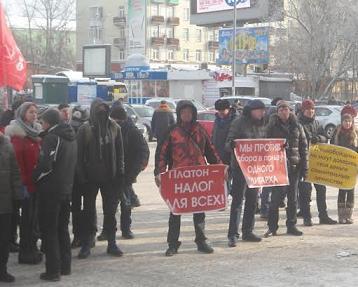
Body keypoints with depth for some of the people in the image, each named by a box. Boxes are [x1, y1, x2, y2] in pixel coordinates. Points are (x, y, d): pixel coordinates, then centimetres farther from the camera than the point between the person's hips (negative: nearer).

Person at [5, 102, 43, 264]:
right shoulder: (17, 134, -8)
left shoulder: (36, 132, 13)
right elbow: (17, 160, -15)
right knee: (27, 216, -2)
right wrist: (22, 183, -19)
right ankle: (25, 252, 6)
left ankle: (32, 248, 20)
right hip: (27, 182, -6)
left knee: (34, 215, 11)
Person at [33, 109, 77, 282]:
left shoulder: (51, 138, -16)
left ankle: (53, 270, 0)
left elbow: (46, 165, -22)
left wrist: (35, 178, -7)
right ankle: (65, 267, 23)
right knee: (63, 229, 17)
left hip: (51, 190, -8)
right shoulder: (70, 137, 12)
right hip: (67, 188, 8)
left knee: (49, 231, -1)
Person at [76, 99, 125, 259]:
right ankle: (86, 245, 14)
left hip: (110, 177, 2)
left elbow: (120, 151, 5)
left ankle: (112, 243, 19)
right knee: (88, 211, 7)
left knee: (110, 211, 10)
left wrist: (120, 172, -1)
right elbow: (79, 154, -6)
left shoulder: (114, 127, 2)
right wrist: (81, 175, -11)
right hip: (91, 178, -2)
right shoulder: (85, 129, -6)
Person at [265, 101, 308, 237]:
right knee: (276, 196, -4)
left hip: (294, 165, 3)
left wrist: (304, 167, 4)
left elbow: (303, 147, 9)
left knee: (293, 197, 8)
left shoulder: (297, 126, 8)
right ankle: (272, 227, 3)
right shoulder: (272, 127, 1)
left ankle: (291, 225, 16)